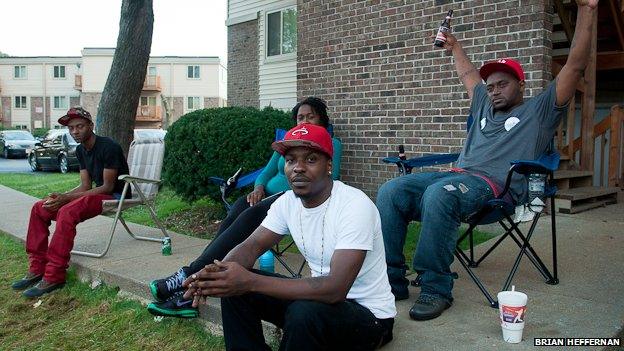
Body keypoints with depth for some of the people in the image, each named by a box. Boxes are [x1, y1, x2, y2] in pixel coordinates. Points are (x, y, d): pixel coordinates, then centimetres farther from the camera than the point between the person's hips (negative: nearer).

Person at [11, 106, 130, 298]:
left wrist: (67, 198, -23)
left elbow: (108, 186, -19)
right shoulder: (81, 150, 10)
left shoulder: (108, 147, -17)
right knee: (39, 208, -2)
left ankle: (54, 277, -25)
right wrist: (60, 197, -11)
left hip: (115, 196, -9)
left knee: (67, 212, -32)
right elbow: (85, 186, 9)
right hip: (97, 194, 9)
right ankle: (37, 268, 1)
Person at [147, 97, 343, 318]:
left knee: (248, 217, -34)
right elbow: (267, 172, 21)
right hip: (269, 194, 5)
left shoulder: (332, 144, 12)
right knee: (232, 219, -28)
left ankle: (189, 275, -37)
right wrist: (258, 187, -1)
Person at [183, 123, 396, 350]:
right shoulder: (287, 202, -3)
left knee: (304, 312, -36)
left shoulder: (355, 206, -27)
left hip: (368, 314, -6)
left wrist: (250, 282, -38)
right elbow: (252, 246, -2)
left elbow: (336, 289, -34)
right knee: (233, 286, -7)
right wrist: (219, 271, -27)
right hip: (323, 295, 6)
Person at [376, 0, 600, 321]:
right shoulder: (484, 107, 34)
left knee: (438, 195, -40)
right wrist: (453, 46, 55)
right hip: (458, 174, 7)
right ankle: (391, 280, -21)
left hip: (495, 184, -6)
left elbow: (576, 65, 8)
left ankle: (435, 289, -30)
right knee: (390, 192, -19)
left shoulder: (539, 110, 16)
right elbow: (469, 75, 49)